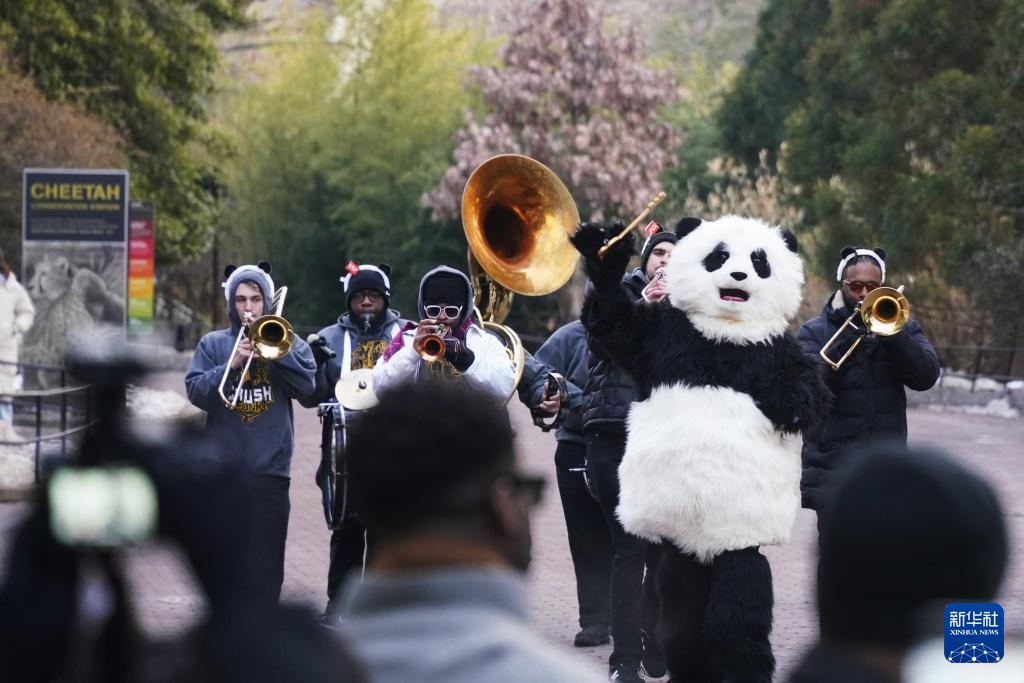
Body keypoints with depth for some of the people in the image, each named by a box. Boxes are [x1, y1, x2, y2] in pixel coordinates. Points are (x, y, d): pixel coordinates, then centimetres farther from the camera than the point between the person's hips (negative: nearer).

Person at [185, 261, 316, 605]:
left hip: (270, 470, 0)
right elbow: (196, 392, -3)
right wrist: (231, 365, -16)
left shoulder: (287, 342, 9)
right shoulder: (213, 344, 8)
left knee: (266, 562, 2)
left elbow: (307, 385, -5)